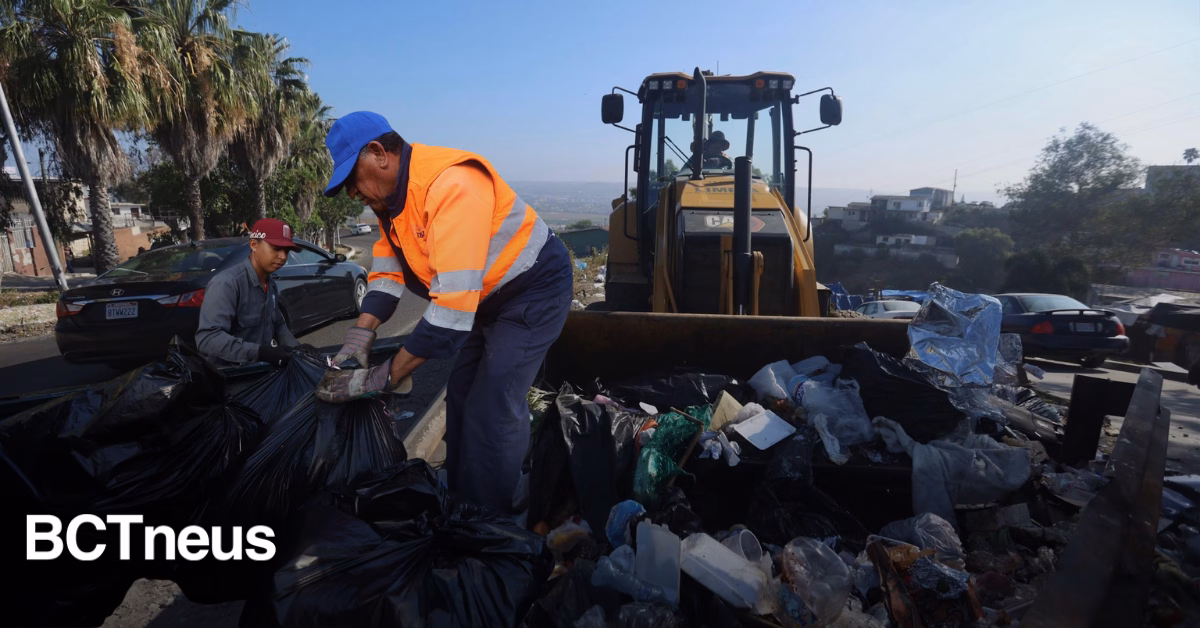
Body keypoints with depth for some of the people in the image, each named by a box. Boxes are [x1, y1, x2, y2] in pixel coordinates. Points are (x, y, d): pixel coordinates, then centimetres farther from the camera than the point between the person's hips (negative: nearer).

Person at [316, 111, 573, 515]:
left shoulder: (452, 185, -32)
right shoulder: (390, 194, -1)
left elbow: (452, 305, -36)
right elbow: (387, 271, 0)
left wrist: (386, 377, -29)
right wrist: (360, 337, -15)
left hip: (534, 292, -9)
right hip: (489, 298, 9)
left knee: (492, 413, -13)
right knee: (461, 399, 12)